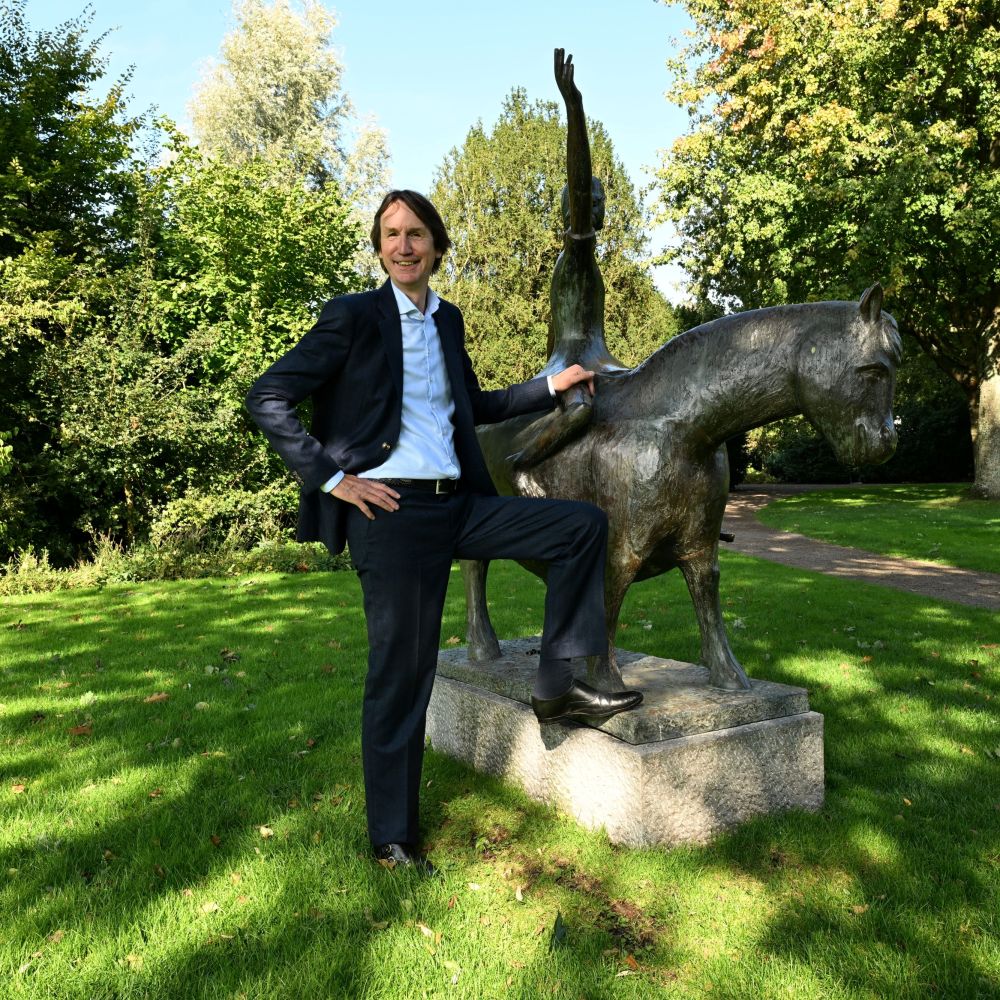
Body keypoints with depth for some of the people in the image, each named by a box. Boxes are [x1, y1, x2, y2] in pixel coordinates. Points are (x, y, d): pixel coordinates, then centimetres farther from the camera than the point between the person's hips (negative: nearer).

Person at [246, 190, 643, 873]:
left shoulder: (448, 320, 15)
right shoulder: (354, 317, -4)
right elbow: (269, 399, -7)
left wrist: (551, 387, 22)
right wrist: (332, 478, -12)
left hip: (459, 507, 7)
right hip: (391, 511, -6)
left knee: (585, 524, 4)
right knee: (401, 673, -2)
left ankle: (557, 688, 6)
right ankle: (392, 837, 15)